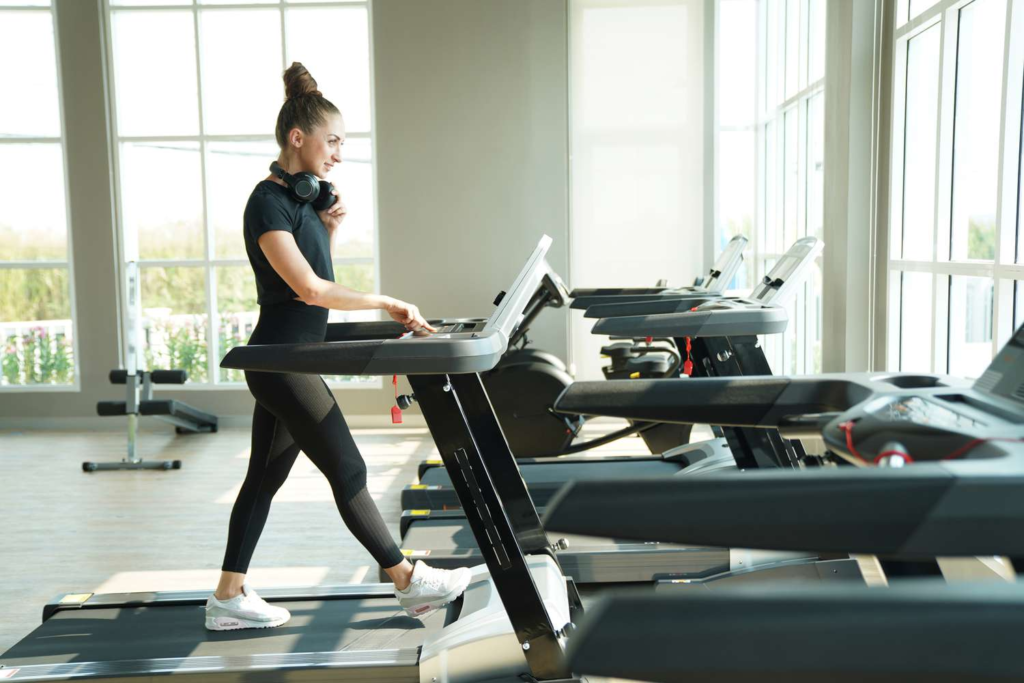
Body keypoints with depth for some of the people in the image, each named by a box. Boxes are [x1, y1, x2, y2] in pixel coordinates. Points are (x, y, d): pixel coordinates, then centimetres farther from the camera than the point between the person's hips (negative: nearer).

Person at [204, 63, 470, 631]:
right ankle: (409, 583, 10)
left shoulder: (302, 196, 12)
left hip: (284, 363, 10)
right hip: (283, 363, -10)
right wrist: (386, 303, -19)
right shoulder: (269, 202, -16)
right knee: (348, 471, -2)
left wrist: (329, 229, 3)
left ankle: (229, 597, 24)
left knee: (266, 477, 13)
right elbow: (309, 289, -23)